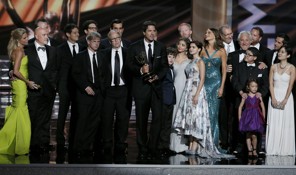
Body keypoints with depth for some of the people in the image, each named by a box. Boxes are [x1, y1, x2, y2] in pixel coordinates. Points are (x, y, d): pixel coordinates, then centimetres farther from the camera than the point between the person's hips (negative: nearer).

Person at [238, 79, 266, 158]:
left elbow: (263, 107, 8)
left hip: (256, 117, -1)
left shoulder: (258, 97, 3)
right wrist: (239, 117, 1)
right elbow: (240, 107, 6)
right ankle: (249, 151, 11)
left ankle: (254, 150, 13)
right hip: (247, 117, 1)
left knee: (254, 135, -6)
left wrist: (263, 118, 6)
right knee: (248, 135, 2)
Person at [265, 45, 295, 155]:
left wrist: (285, 100, -13)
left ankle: (285, 149, 5)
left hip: (286, 97, -2)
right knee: (273, 123, 1)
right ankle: (273, 149, 6)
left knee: (286, 123, -1)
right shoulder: (274, 67, 5)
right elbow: (270, 84, 2)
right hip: (274, 96, 2)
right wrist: (273, 99, -9)